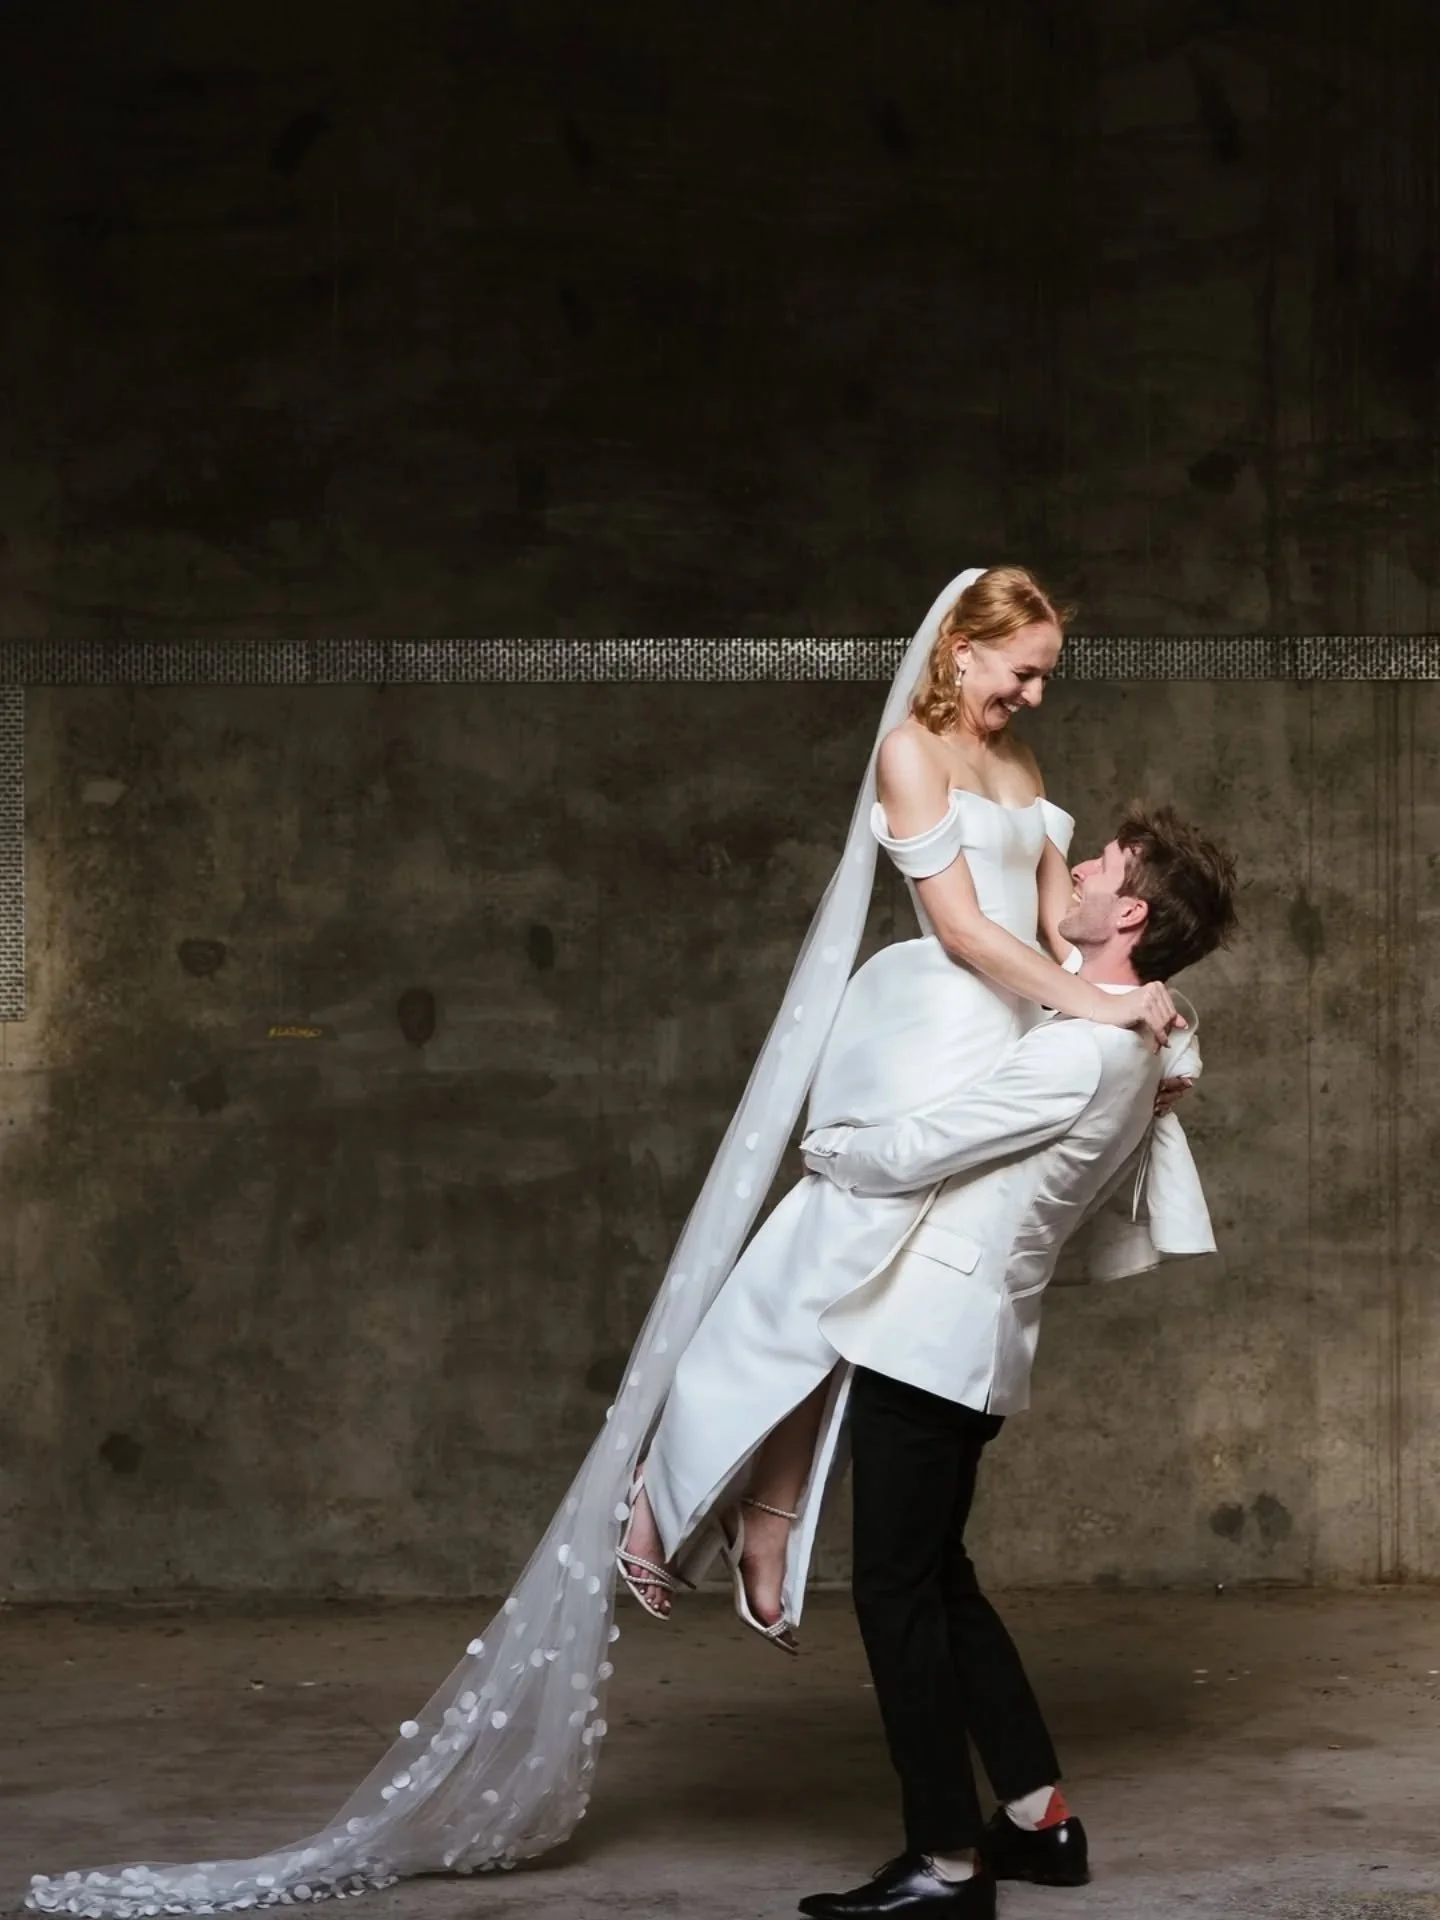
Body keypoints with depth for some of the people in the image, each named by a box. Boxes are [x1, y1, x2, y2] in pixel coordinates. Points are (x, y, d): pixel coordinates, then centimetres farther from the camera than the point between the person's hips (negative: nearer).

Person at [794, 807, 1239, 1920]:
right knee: (937, 1578, 18)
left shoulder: (1080, 1050, -18)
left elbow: (908, 1156, -14)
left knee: (898, 1590, -4)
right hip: (967, 1340, 10)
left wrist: (816, 1145, 2)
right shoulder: (1129, 1049, 13)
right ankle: (1040, 1819, 22)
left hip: (930, 1338, -10)